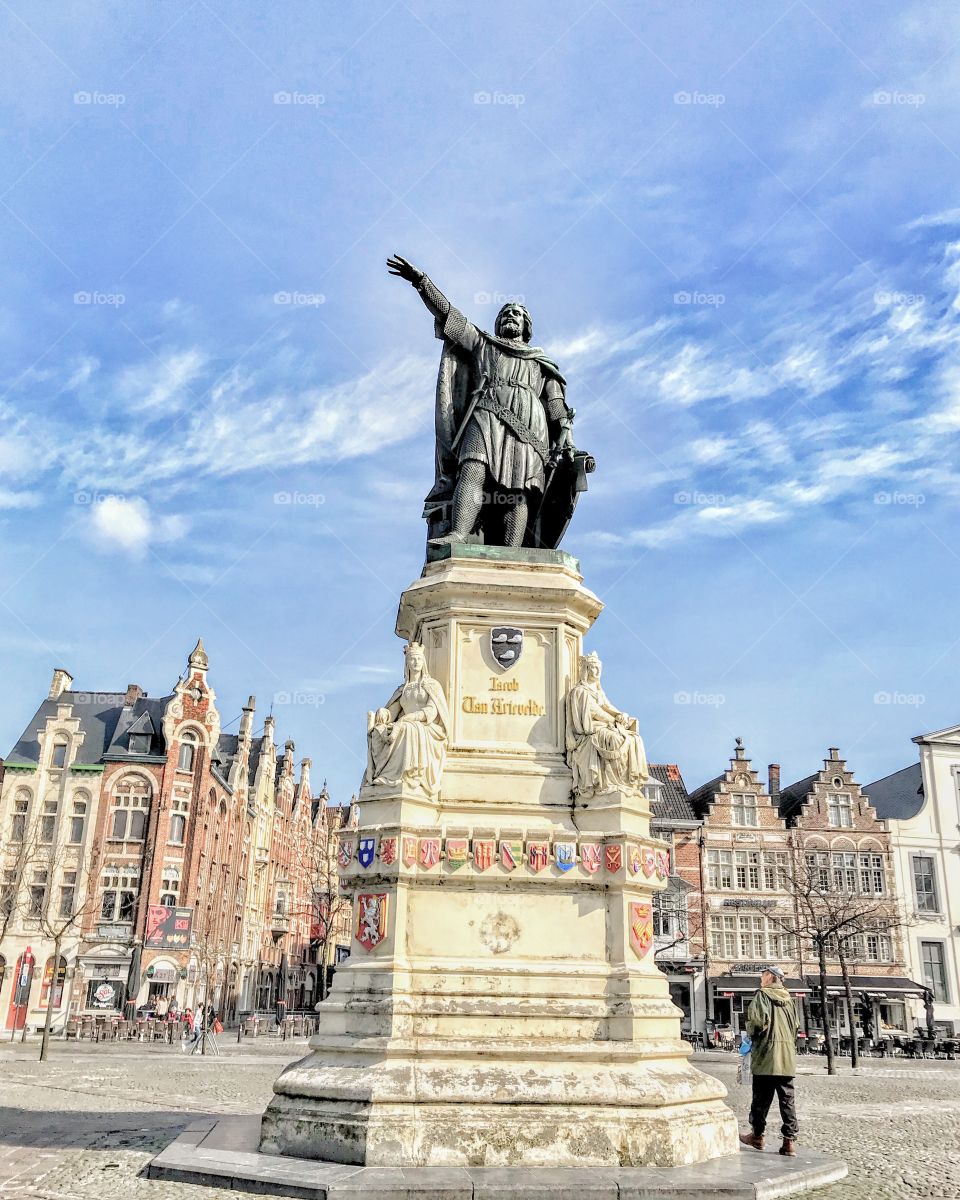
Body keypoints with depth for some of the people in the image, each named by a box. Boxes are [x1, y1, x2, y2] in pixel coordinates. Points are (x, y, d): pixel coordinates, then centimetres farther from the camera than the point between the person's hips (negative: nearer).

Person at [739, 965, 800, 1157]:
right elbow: (796, 1025, 12)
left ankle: (757, 1136, 18)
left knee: (761, 1098, 7)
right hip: (787, 1056, 5)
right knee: (787, 1099, 5)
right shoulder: (788, 998, 11)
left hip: (766, 1055, -5)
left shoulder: (763, 995, -8)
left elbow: (758, 1019, -20)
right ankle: (790, 1140, 0)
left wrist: (751, 1033, -1)